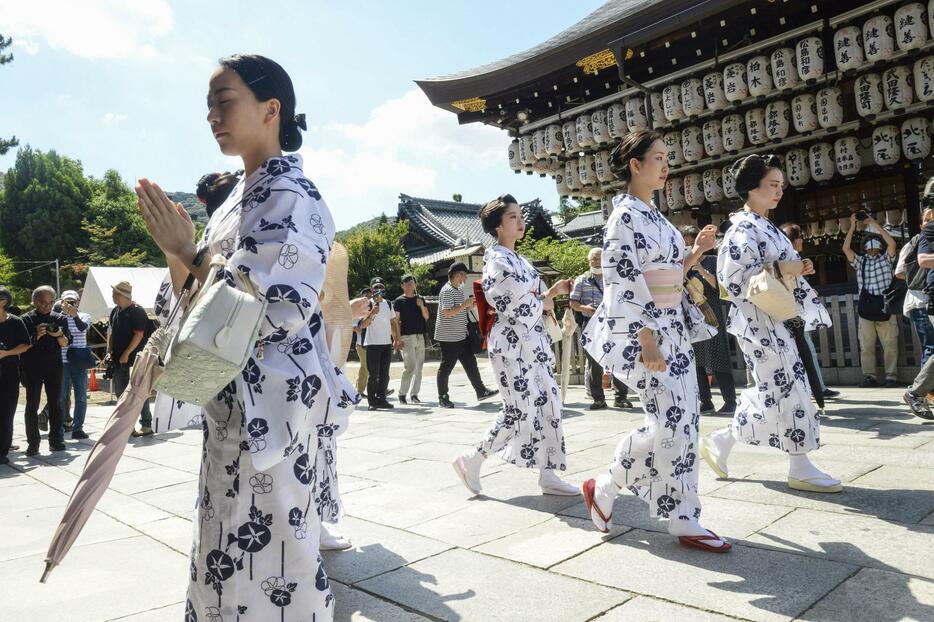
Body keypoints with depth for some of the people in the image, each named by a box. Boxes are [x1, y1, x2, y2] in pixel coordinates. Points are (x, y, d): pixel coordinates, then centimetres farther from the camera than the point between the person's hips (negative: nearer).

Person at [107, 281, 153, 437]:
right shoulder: (115, 311, 13)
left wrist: (126, 354, -19)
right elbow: (111, 332, 20)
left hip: (134, 359, -8)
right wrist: (109, 350, 8)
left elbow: (139, 335, -17)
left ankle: (146, 425, 3)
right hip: (118, 359, 9)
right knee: (120, 392, 11)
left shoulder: (137, 311, -12)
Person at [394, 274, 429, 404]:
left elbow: (426, 317, 11)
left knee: (419, 366, 6)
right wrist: (399, 338, -11)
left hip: (420, 336, 5)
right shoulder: (399, 301, 0)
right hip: (407, 337, -5)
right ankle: (402, 393, -1)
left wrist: (422, 306, -8)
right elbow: (396, 321, -3)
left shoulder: (420, 299, 14)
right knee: (410, 366, -12)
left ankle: (414, 394, 14)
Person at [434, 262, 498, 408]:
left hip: (461, 336, 9)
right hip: (449, 337, -9)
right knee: (446, 367, 1)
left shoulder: (459, 290, 15)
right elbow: (447, 312, -25)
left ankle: (481, 391, 19)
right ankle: (443, 398, 10)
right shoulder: (447, 291, -16)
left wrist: (471, 305, 6)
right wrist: (465, 304, -22)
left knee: (470, 364, 12)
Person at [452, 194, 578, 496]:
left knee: (548, 404, 7)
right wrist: (545, 302, -4)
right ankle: (471, 461, 10)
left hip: (532, 341, 9)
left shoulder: (518, 259, 17)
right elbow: (516, 305, -21)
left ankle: (548, 476, 15)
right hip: (512, 343, -9)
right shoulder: (496, 259, -12)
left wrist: (554, 290, 3)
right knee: (520, 410, -7)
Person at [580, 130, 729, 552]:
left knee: (684, 421, 6)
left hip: (673, 327, 9)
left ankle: (683, 519, 16)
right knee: (671, 420, -12)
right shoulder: (624, 216, -11)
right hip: (640, 331, -9)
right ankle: (603, 488, 9)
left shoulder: (655, 216, 16)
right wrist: (647, 341, -23)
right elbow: (624, 283, -18)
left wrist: (698, 251, 10)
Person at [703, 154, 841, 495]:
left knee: (773, 390, 12)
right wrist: (780, 269, -21)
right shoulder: (743, 228, -13)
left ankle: (721, 442, 22)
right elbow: (733, 278, -22)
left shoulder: (767, 226, 17)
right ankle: (800, 468, 9)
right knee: (787, 389, -4)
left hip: (775, 319, 10)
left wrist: (799, 268, 6)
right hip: (759, 321, -10)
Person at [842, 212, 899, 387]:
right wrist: (852, 227, -2)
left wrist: (875, 224, -4)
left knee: (890, 344, -2)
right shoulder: (860, 261, 15)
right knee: (866, 345, 0)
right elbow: (846, 248, 1)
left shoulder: (885, 258, 11)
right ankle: (869, 376, 2)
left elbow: (892, 243, -7)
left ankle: (891, 376, 2)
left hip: (885, 306, -1)